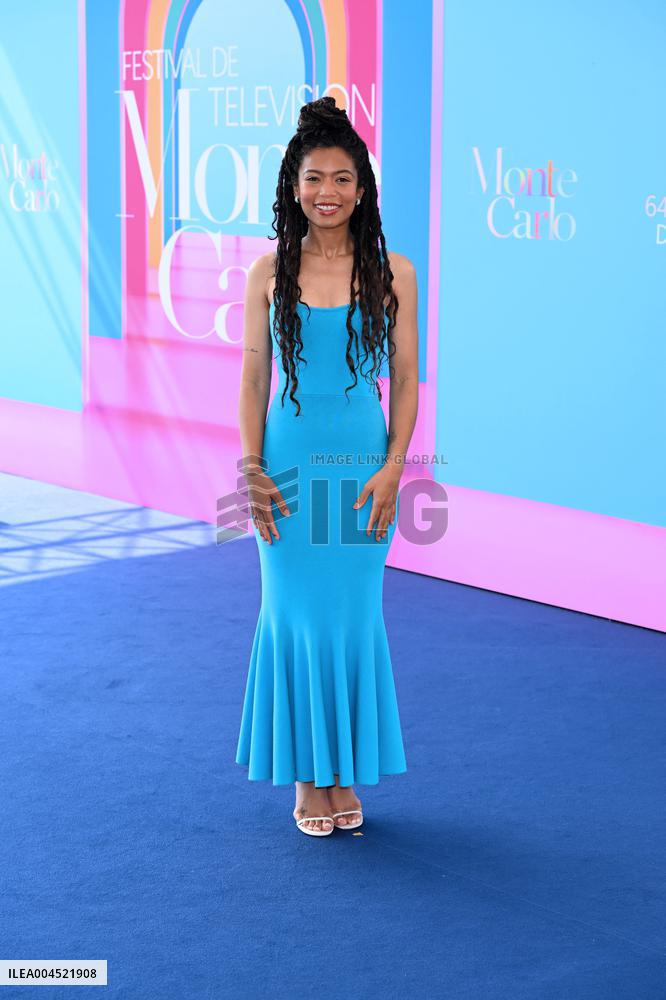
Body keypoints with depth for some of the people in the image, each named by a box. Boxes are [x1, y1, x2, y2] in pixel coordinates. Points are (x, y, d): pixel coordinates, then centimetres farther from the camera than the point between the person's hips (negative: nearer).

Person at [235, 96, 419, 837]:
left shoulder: (392, 274, 1)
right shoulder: (269, 273, 2)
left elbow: (406, 380, 2)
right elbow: (253, 379, 4)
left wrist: (392, 469, -7)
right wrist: (251, 469, -3)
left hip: (363, 464, 0)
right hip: (290, 463, 0)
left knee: (354, 616, 5)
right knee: (295, 614, 4)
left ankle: (348, 774, 19)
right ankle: (306, 777, 18)